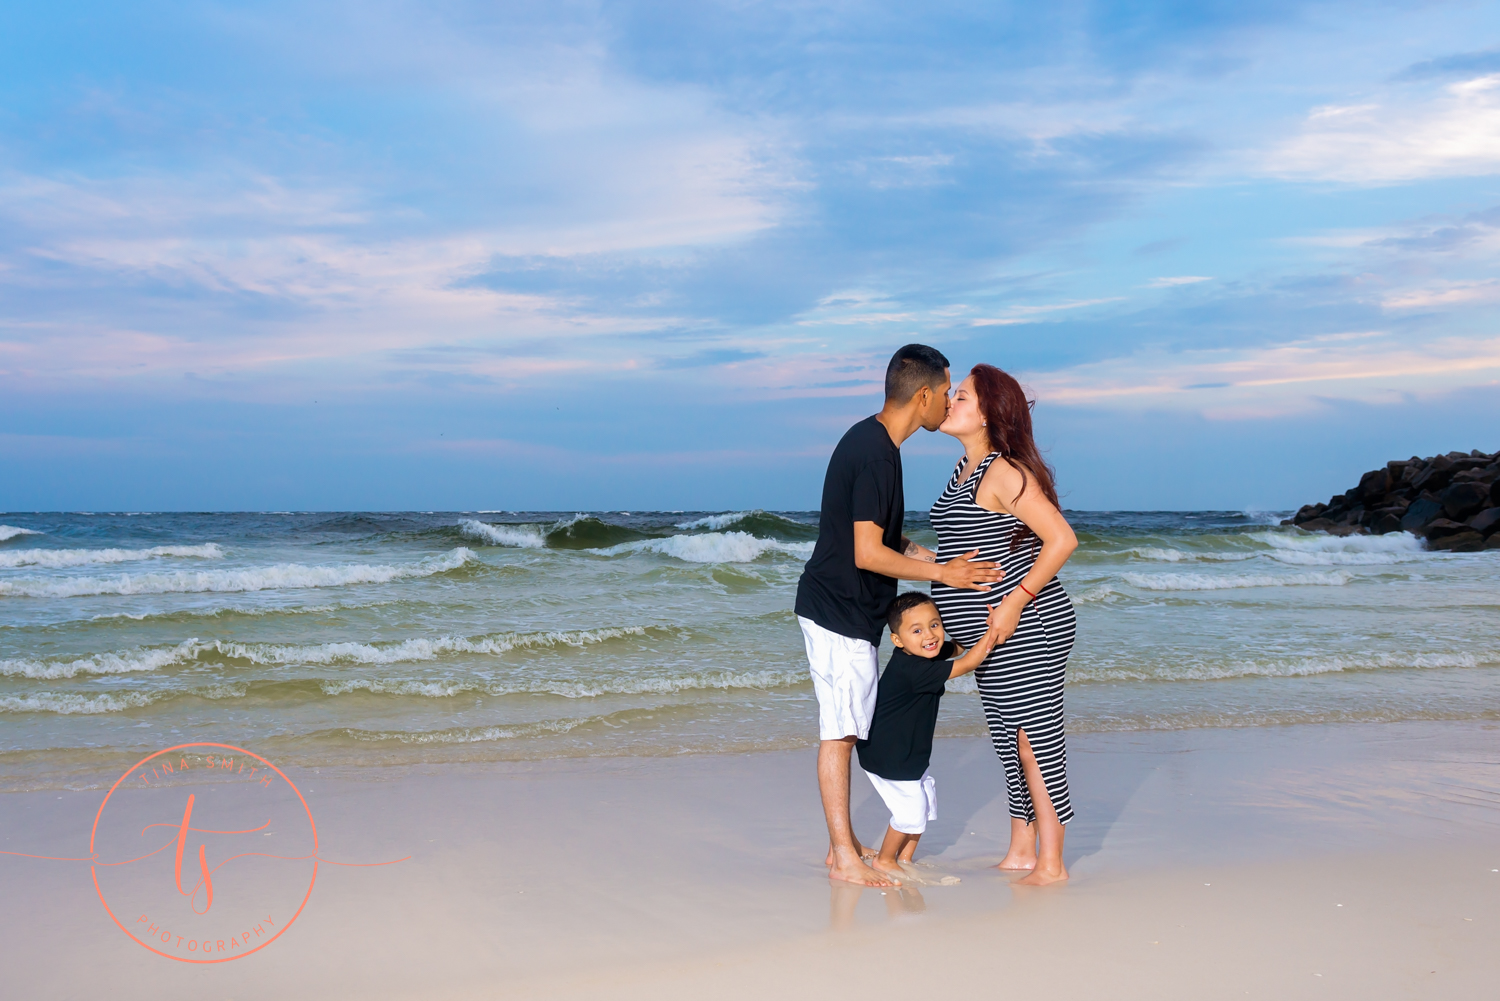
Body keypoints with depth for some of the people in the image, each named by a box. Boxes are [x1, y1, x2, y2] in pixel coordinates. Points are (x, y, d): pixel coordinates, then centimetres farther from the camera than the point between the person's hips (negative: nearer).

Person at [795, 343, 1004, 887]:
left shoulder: (868, 439, 10)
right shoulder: (877, 454, -22)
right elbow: (867, 554, -24)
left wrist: (934, 558, 13)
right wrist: (943, 573, -15)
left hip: (847, 608, 10)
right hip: (839, 612, -10)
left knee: (849, 728, 14)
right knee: (840, 730, -3)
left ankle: (843, 844, 23)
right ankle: (844, 857, 6)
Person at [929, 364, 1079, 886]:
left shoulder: (1005, 472, -17)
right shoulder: (967, 467, 12)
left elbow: (1062, 539, -21)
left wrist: (1015, 602, -22)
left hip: (1027, 629, -10)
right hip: (994, 636, 10)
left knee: (1036, 737, -3)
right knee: (1011, 739, 15)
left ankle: (1051, 863, 6)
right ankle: (1021, 851, 26)